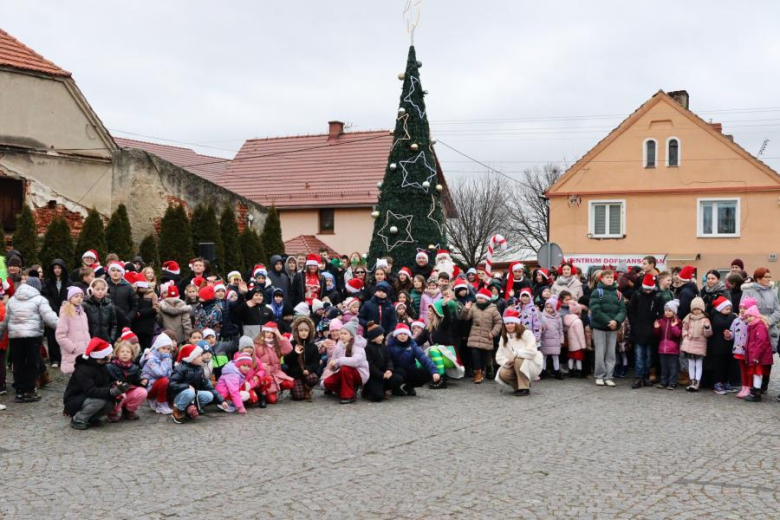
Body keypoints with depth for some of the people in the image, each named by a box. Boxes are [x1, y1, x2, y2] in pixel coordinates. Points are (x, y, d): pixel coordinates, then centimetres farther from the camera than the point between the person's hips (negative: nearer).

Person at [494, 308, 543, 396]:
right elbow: (499, 356, 1)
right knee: (503, 373, -26)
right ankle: (518, 386, 2)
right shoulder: (504, 338, 6)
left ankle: (524, 388, -23)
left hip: (531, 366, -5)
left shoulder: (527, 334, -11)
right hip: (513, 367, 5)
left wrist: (515, 354, -27)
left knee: (519, 360, -35)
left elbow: (532, 351, -25)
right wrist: (506, 362, -20)